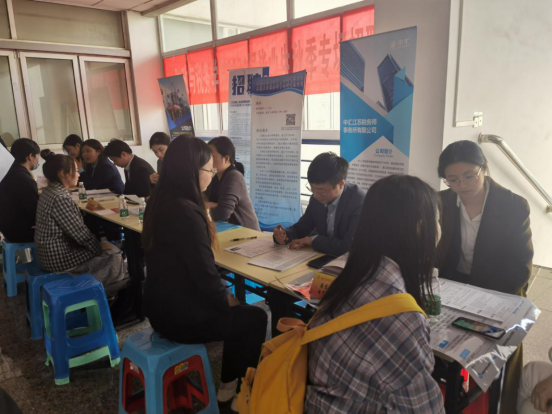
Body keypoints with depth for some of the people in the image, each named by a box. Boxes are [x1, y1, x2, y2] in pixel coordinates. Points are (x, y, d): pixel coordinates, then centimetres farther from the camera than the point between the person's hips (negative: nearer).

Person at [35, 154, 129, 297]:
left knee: (109, 253, 16)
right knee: (115, 259, 0)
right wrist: (99, 247, -5)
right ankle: (103, 294, 21)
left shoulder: (50, 190, 7)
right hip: (59, 258, -10)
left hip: (51, 252, 10)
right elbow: (79, 232, -21)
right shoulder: (60, 198, -24)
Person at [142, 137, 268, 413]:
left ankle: (228, 385, 34)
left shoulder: (161, 201, 3)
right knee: (256, 317, 9)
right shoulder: (186, 213, -29)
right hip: (182, 316, -9)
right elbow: (205, 275, -24)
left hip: (163, 306, 9)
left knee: (238, 313, 22)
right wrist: (226, 301, -6)